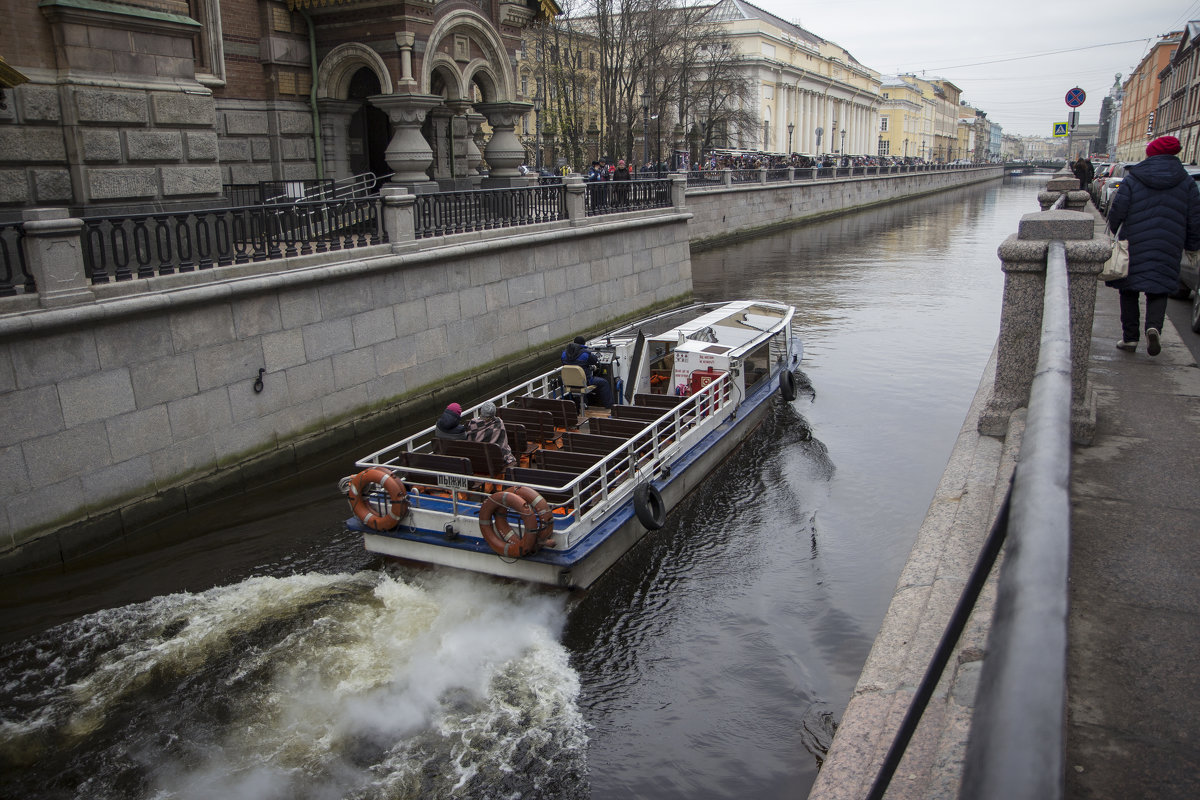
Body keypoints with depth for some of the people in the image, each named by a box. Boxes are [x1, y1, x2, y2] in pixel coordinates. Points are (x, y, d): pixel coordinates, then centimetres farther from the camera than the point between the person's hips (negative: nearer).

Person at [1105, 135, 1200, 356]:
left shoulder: (1132, 179, -2)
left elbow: (1116, 212, -4)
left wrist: (1116, 234, 13)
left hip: (1134, 247, -1)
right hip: (1168, 250, 2)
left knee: (1129, 291, 9)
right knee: (1158, 291, 10)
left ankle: (1130, 337, 9)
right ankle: (1154, 327, -16)